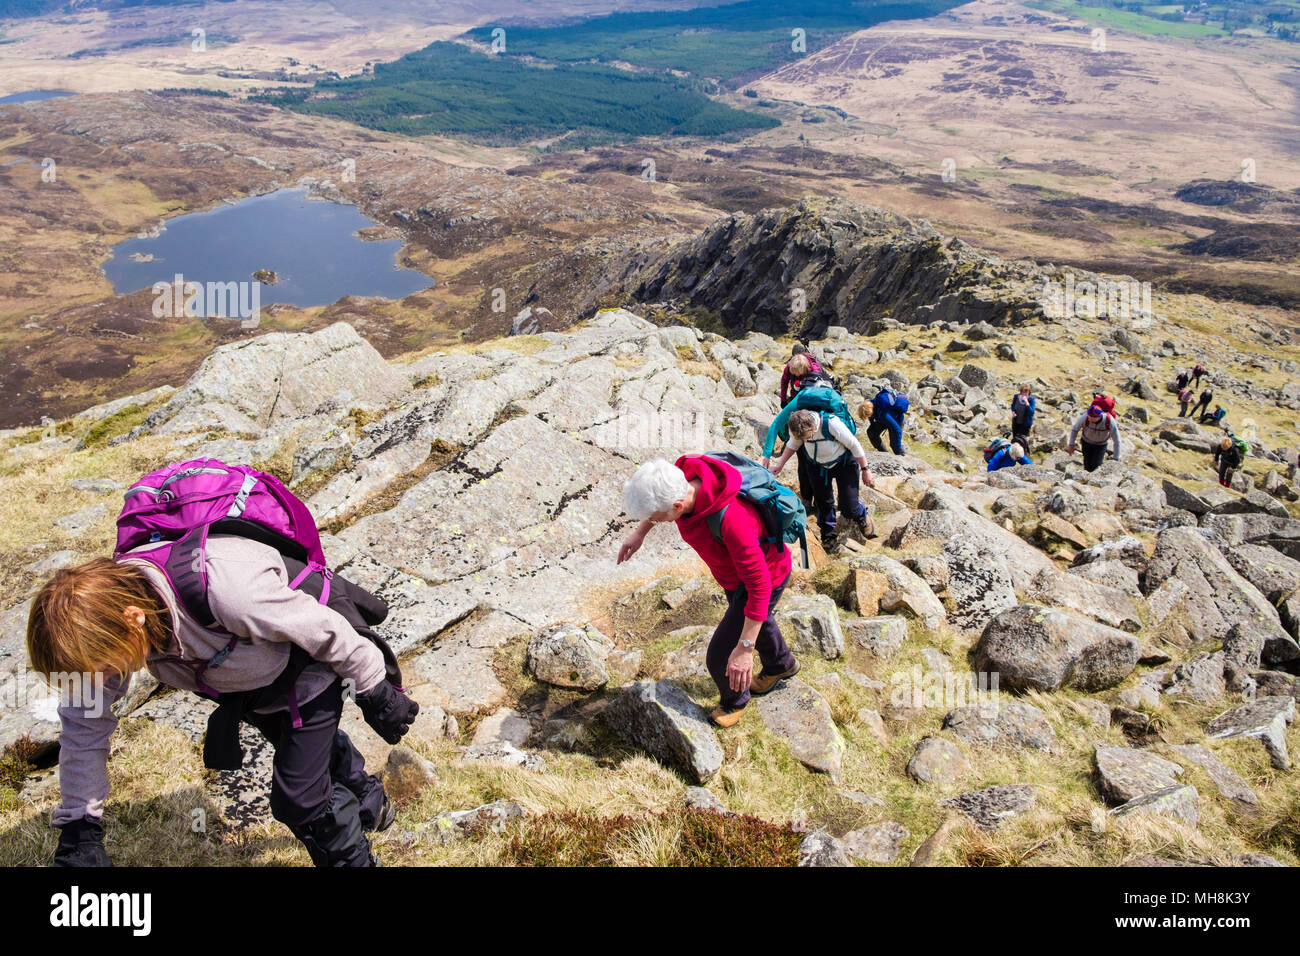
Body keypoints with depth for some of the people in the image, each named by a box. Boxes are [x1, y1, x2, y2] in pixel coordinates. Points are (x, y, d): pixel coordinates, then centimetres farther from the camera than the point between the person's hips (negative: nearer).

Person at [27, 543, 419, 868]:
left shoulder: (224, 591, -46)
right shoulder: (103, 611, -24)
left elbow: (327, 631, -31)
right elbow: (84, 722, -10)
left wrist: (376, 695, -16)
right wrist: (79, 830, -6)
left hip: (306, 673, -7)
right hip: (247, 682, 7)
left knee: (299, 800, -6)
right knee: (315, 750, 29)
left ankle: (354, 858, 23)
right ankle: (368, 803, 59)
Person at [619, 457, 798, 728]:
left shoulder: (732, 522, -48)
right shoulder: (681, 474, -27)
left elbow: (760, 586, -39)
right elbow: (658, 498, 2)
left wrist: (745, 648, -36)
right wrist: (640, 533, 3)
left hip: (766, 577, -8)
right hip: (736, 569, 8)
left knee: (720, 657, 2)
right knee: (754, 619, 34)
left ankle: (735, 700, 36)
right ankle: (781, 665, 65)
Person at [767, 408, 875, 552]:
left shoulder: (831, 423, -40)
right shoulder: (797, 427, -25)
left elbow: (854, 445, -24)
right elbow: (792, 445, 1)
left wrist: (865, 470, -15)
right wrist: (779, 465, -8)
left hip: (843, 463, -4)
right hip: (818, 465, 4)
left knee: (848, 507, -5)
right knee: (823, 503, 7)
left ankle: (861, 515, 32)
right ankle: (828, 538, 30)